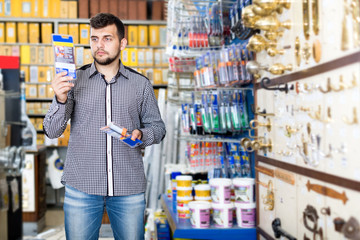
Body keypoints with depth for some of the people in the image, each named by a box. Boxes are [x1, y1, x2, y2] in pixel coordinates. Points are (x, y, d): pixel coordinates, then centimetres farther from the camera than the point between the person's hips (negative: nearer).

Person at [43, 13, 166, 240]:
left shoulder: (141, 84, 4)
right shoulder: (74, 80, 2)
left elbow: (158, 127, 10)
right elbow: (52, 131, -2)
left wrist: (141, 135, -12)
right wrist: (61, 100, -21)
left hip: (129, 189, 1)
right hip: (82, 188, 0)